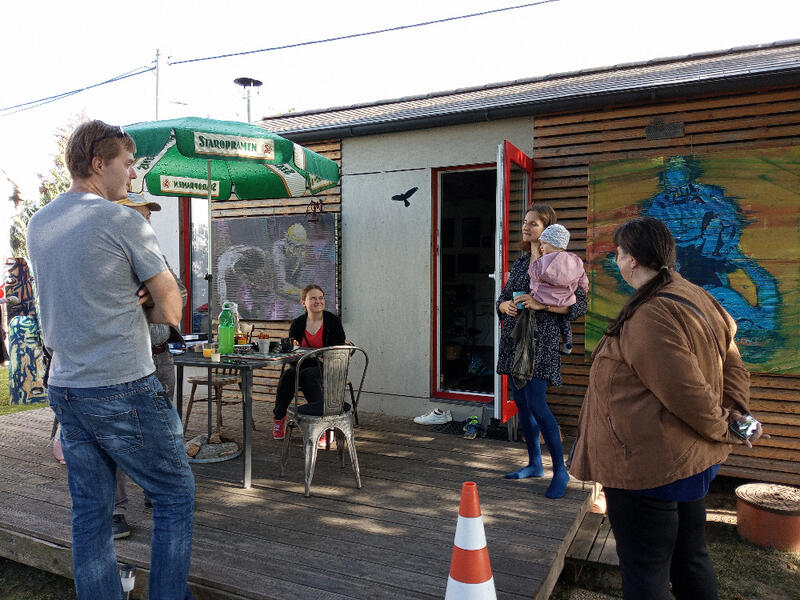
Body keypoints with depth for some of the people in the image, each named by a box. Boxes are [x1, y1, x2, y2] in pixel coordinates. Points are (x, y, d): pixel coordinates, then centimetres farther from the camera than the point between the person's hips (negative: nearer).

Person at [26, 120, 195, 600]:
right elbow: (171, 311, -11)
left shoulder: (38, 224, 11)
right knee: (176, 494, 8)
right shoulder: (123, 221, -12)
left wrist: (126, 301, 5)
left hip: (65, 388, 8)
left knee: (90, 512, 15)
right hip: (123, 389, -7)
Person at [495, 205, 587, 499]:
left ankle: (560, 471, 4)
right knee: (521, 403, 11)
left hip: (541, 339, -7)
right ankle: (535, 463, 26)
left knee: (536, 403, -12)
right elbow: (502, 298, 19)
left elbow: (579, 304, -10)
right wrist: (506, 305, -4)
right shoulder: (520, 262, 15)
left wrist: (541, 304, -20)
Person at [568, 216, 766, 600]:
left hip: (648, 464, -10)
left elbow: (686, 392, -24)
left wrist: (719, 428, -7)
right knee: (690, 559, 23)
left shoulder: (650, 316, -25)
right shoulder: (694, 297, 6)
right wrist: (735, 410, 2)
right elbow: (731, 362, 12)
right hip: (690, 459, 10)